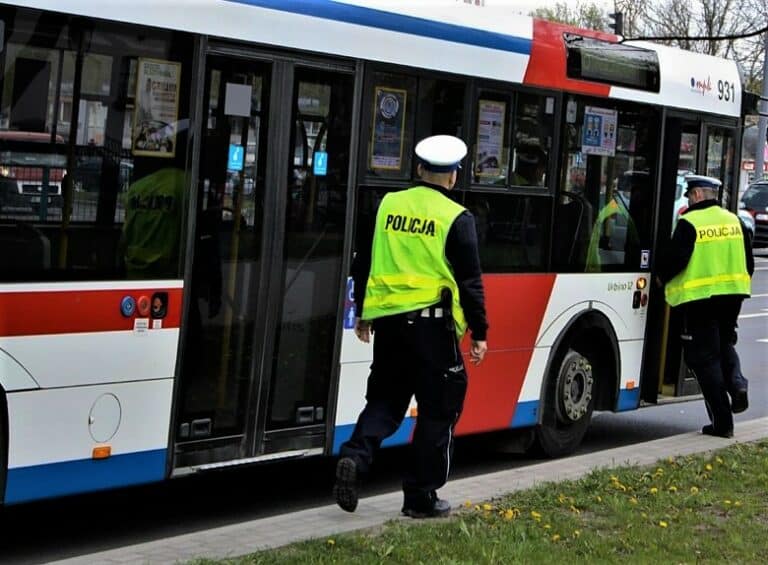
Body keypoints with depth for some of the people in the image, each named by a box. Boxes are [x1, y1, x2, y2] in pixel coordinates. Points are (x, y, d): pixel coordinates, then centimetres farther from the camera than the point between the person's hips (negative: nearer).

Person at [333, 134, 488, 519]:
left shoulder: (388, 206, 7)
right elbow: (470, 281, -6)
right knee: (438, 408, 6)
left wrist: (363, 313, 24)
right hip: (431, 323, -4)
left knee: (385, 398, 17)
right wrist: (479, 333, 0)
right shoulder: (456, 218, -6)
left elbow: (363, 264, 13)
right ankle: (420, 497, 8)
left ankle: (355, 456, -8)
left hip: (387, 319, 4)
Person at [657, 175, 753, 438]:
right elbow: (748, 261, 13)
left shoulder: (689, 223, -10)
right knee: (725, 344, 25)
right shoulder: (734, 221, 10)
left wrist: (662, 277, 5)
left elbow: (676, 259, -14)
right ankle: (736, 383, -5)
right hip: (732, 296, 6)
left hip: (700, 297, -6)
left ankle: (722, 422, 1)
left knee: (706, 357, 1)